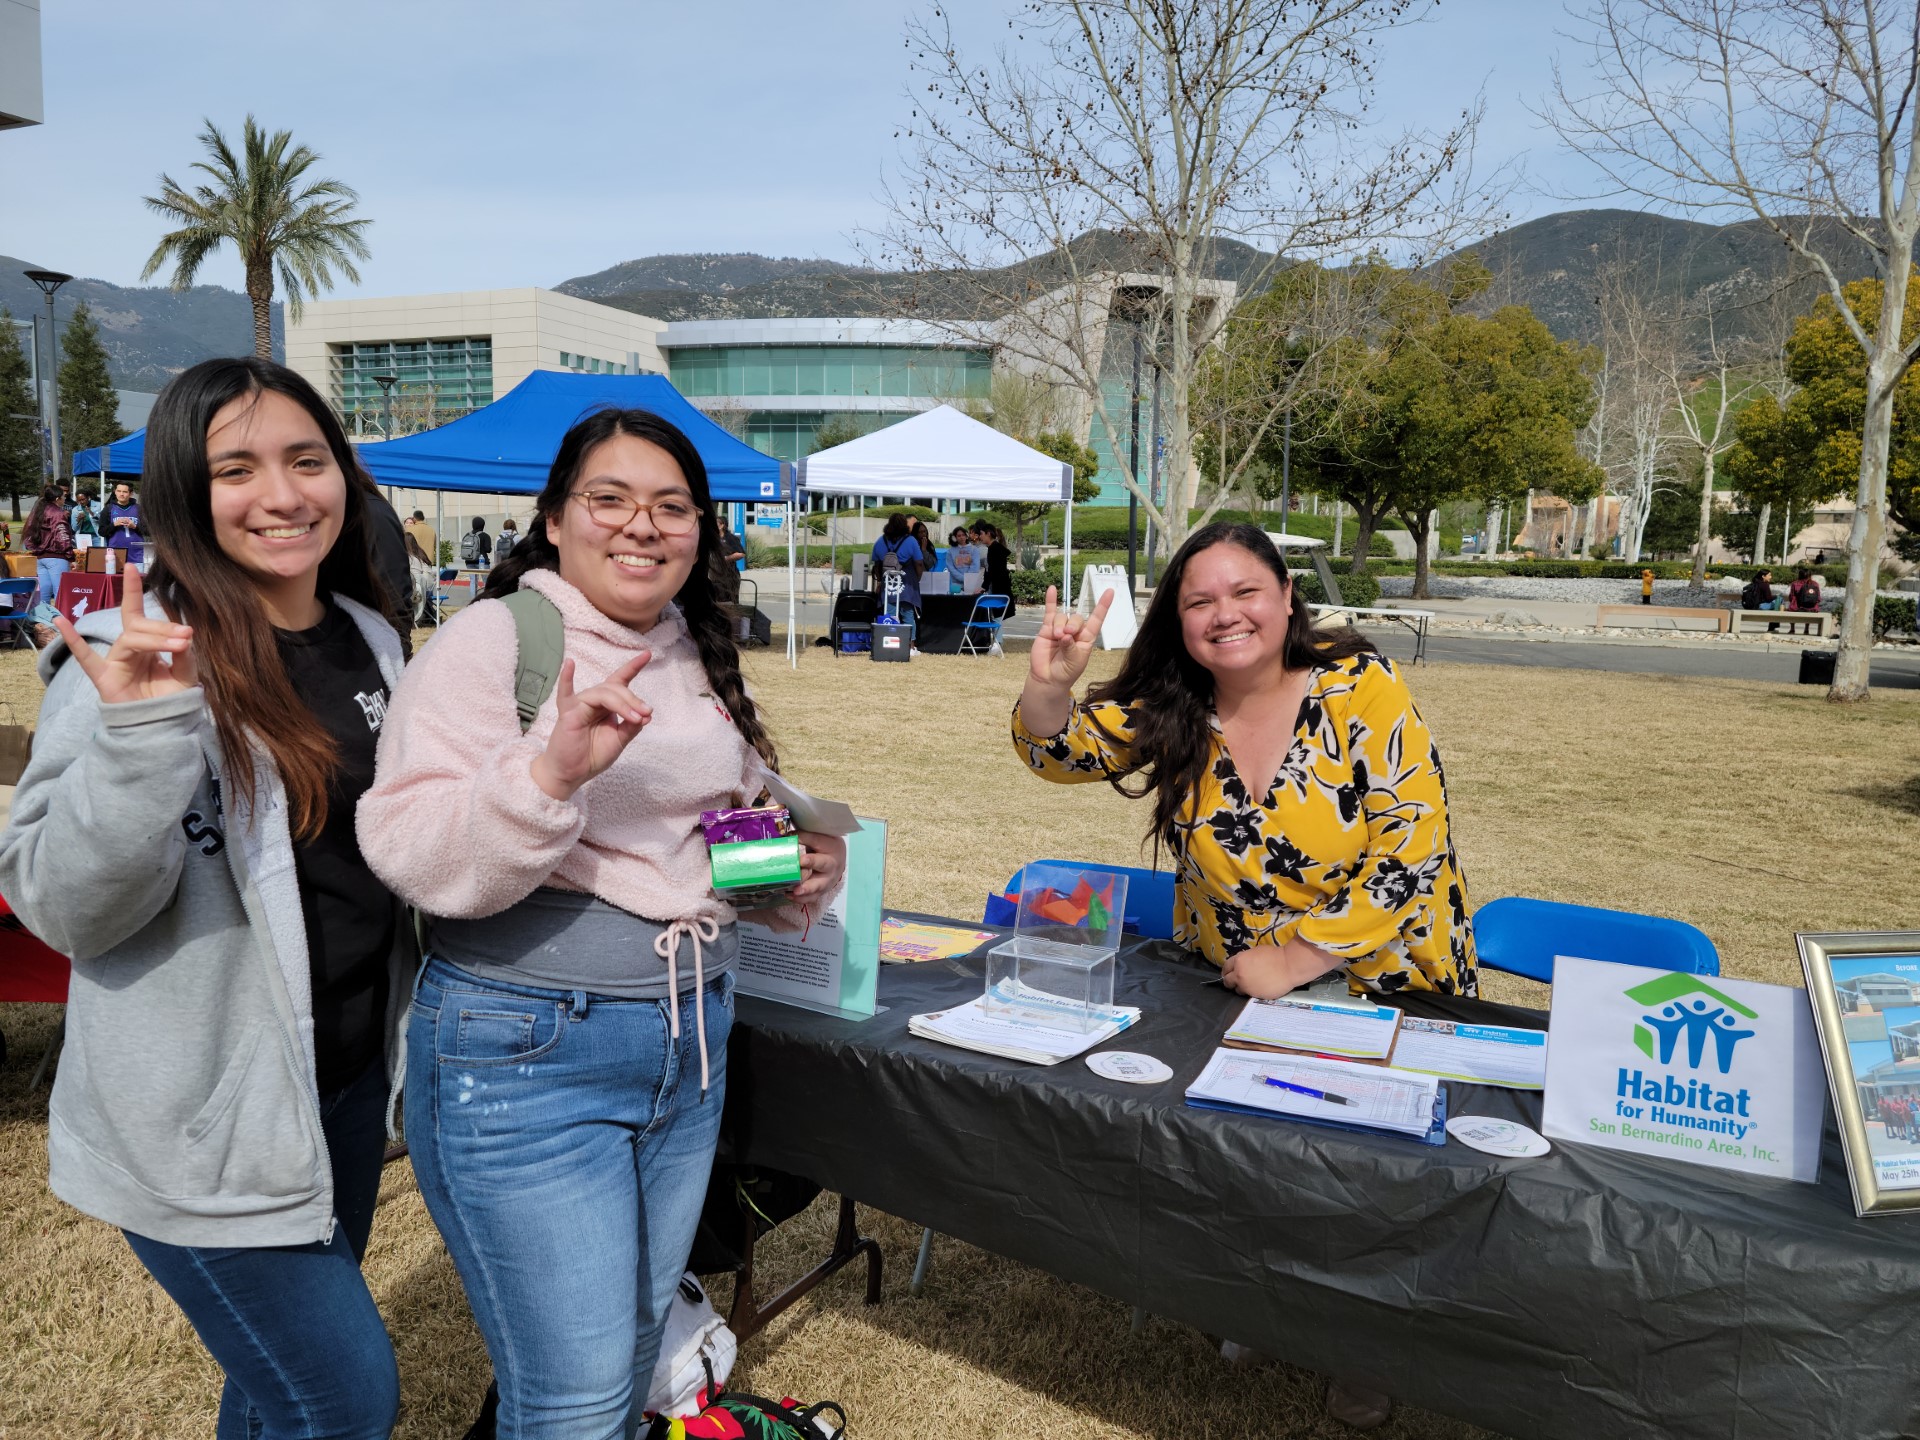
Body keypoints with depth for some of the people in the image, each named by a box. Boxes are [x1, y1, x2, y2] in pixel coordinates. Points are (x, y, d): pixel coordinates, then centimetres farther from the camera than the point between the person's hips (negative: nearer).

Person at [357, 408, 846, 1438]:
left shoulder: (698, 657, 10)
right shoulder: (492, 640, -12)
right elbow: (415, 859, -21)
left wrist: (802, 862, 1)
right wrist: (553, 769, -36)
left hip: (692, 1039, 7)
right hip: (527, 1053, -7)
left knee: (637, 1342, 22)